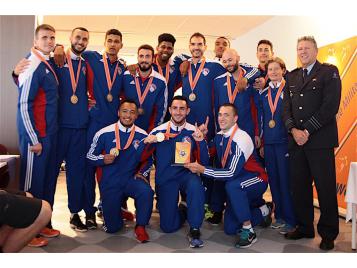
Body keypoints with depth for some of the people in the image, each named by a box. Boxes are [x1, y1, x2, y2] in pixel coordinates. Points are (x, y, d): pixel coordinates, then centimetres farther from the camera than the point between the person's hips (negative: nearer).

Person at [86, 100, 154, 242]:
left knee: (146, 192, -34)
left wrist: (142, 173, -6)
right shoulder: (104, 134, -7)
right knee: (112, 227, 1)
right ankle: (116, 207, 36)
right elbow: (90, 156, 1)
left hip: (131, 179, 1)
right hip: (110, 183, 0)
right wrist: (103, 159, -18)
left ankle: (140, 227, -10)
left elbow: (148, 160, 10)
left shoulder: (142, 135, -3)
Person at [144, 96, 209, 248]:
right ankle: (183, 210, 33)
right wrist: (146, 142, -23)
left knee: (196, 186, -37)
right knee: (168, 227, -3)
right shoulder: (158, 131, -5)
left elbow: (204, 162, -4)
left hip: (186, 174, 0)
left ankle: (194, 231, -17)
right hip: (165, 178, 0)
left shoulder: (193, 132, -3)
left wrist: (201, 141, -20)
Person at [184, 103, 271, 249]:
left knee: (232, 185, -40)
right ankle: (262, 211, 28)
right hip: (238, 188, 7)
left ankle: (248, 231, -21)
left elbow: (232, 173, -31)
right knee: (230, 229, 5)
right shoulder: (219, 136, -3)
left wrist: (202, 169, -31)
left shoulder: (241, 139, -26)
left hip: (255, 180, -7)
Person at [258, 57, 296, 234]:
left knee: (285, 180, -3)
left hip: (284, 141, -5)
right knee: (273, 179, 10)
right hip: (268, 142, 5)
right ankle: (279, 216, 23)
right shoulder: (263, 93, 12)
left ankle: (290, 219, 9)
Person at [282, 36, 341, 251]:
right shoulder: (292, 77, 17)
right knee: (299, 186, 8)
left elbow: (330, 106, -9)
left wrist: (307, 130, -13)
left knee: (325, 188, 1)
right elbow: (287, 108, 11)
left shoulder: (329, 72, 2)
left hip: (320, 140, -5)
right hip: (296, 141, 5)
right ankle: (304, 227, 23)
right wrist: (293, 130, -7)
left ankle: (328, 234, 15)